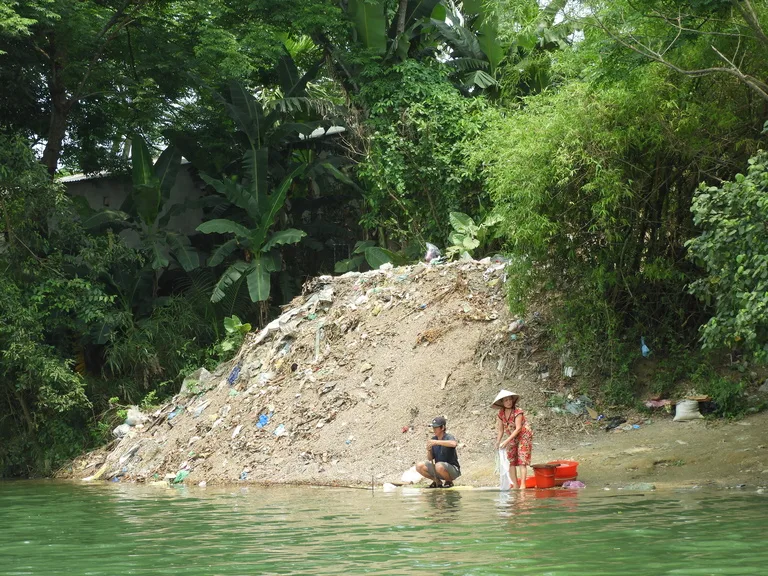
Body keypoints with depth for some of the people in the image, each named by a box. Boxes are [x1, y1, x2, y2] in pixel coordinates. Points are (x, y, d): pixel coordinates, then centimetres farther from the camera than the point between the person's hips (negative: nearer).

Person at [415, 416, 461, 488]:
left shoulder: (449, 437, -13)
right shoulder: (433, 439, 5)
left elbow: (454, 444, -40)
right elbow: (430, 459, 8)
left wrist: (437, 442, -38)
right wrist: (429, 450, -14)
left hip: (453, 470, -6)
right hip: (438, 470, 6)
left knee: (439, 466, -36)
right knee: (419, 466, -10)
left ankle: (449, 481, -7)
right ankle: (437, 482, 7)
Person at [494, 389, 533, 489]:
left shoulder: (517, 412, -20)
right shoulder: (501, 414, -2)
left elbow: (518, 428, -24)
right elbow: (500, 430, 4)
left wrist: (507, 441, -27)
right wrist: (498, 442, -8)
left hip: (524, 437, -6)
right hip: (512, 439, 6)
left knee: (521, 461, -14)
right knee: (511, 462, 0)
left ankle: (522, 485, -18)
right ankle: (515, 486, 5)